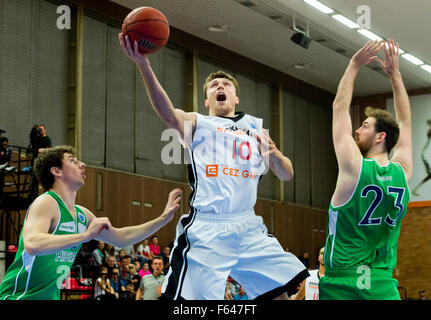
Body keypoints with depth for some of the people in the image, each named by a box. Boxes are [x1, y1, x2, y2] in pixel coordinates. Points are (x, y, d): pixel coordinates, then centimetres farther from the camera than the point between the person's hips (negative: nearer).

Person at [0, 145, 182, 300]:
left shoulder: (82, 215, 11)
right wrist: (86, 235, -32)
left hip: (50, 296, 8)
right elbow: (32, 245, -31)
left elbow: (121, 238, 22)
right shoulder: (46, 203, -13)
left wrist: (163, 219, 17)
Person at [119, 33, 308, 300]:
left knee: (293, 288, 1)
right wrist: (144, 65, -31)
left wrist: (274, 155, -6)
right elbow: (169, 115, -14)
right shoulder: (196, 123, 9)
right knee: (192, 299, -12)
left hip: (248, 226, 4)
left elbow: (287, 174, 19)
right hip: (206, 228, -4)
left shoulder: (255, 128, 21)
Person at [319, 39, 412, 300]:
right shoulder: (403, 173, 2)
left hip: (340, 288, -5)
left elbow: (339, 106, 0)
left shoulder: (354, 167, -11)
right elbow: (405, 122, 18)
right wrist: (394, 73, 22)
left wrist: (355, 65, 9)